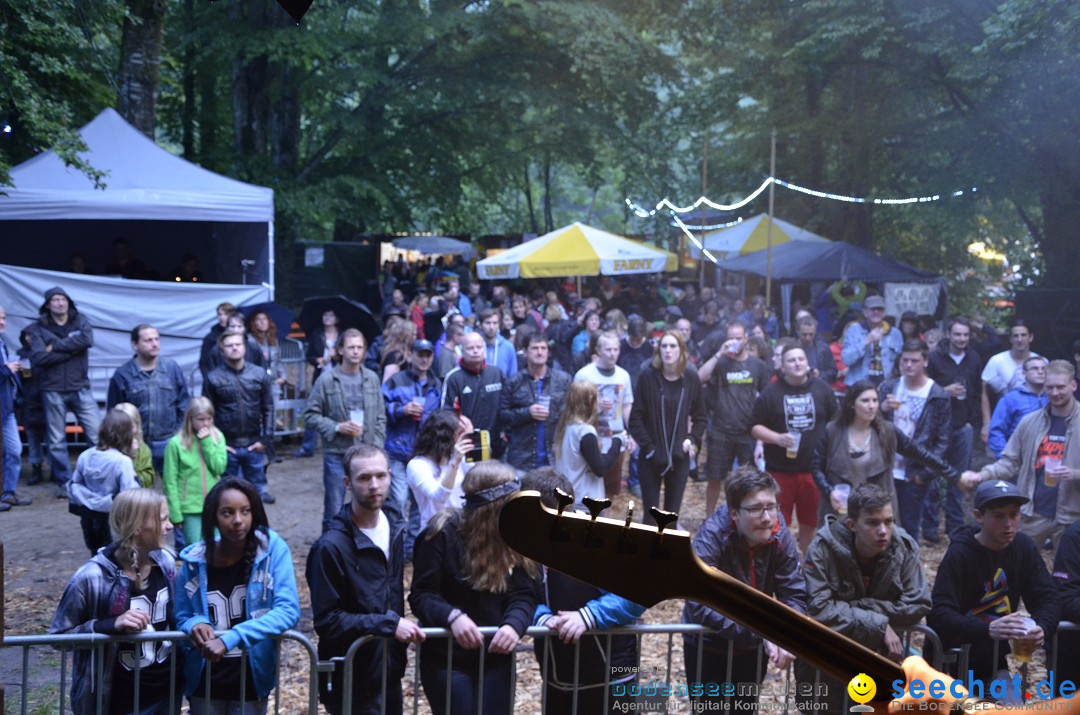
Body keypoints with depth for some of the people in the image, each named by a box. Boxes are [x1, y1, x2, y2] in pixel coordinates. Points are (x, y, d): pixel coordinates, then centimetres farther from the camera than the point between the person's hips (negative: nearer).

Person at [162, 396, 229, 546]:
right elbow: (170, 481, -5)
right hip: (190, 508, -3)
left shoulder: (218, 437, 4)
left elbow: (220, 468, -6)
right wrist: (175, 514, -7)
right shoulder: (176, 443, -7)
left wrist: (207, 442, -11)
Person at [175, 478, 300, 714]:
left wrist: (231, 638, -29)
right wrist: (195, 624, -19)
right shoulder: (195, 560, -6)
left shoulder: (273, 549, -12)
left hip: (252, 680, -2)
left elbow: (288, 610, -21)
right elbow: (181, 617, 5)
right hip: (204, 682, 2)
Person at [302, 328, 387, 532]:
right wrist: (337, 427, -13)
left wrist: (377, 445, 2)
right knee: (334, 511, 4)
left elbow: (380, 417, 9)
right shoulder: (327, 380, -6)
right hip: (336, 454, -3)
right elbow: (310, 414, -2)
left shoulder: (372, 378, 3)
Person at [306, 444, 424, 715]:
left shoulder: (394, 533, 7)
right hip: (353, 682, -7)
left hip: (389, 674, 7)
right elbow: (326, 621, -19)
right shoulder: (331, 546, -18)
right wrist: (388, 624, -23)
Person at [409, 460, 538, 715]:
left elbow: (523, 595, -6)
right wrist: (452, 616, -34)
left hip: (496, 658, 4)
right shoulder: (443, 534, -14)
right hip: (447, 659, -4)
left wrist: (514, 624, -28)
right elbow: (421, 595, -14)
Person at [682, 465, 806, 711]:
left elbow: (795, 596, -12)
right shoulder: (711, 537, -29)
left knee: (745, 708, 21)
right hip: (708, 646, -4)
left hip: (752, 647, 4)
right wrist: (761, 634, -40)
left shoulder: (779, 536, -16)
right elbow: (700, 605, -37)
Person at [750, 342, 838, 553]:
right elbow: (755, 427, 0)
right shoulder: (771, 393, -1)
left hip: (814, 469, 2)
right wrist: (777, 438, -16)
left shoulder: (822, 389, 5)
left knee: (810, 522, 12)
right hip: (780, 470, -2)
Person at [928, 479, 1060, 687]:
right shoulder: (960, 554, -18)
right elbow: (938, 616, -28)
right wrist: (988, 629, -45)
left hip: (994, 659, 5)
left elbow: (1047, 598, -2)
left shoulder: (1023, 547, 0)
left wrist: (1042, 627, -26)